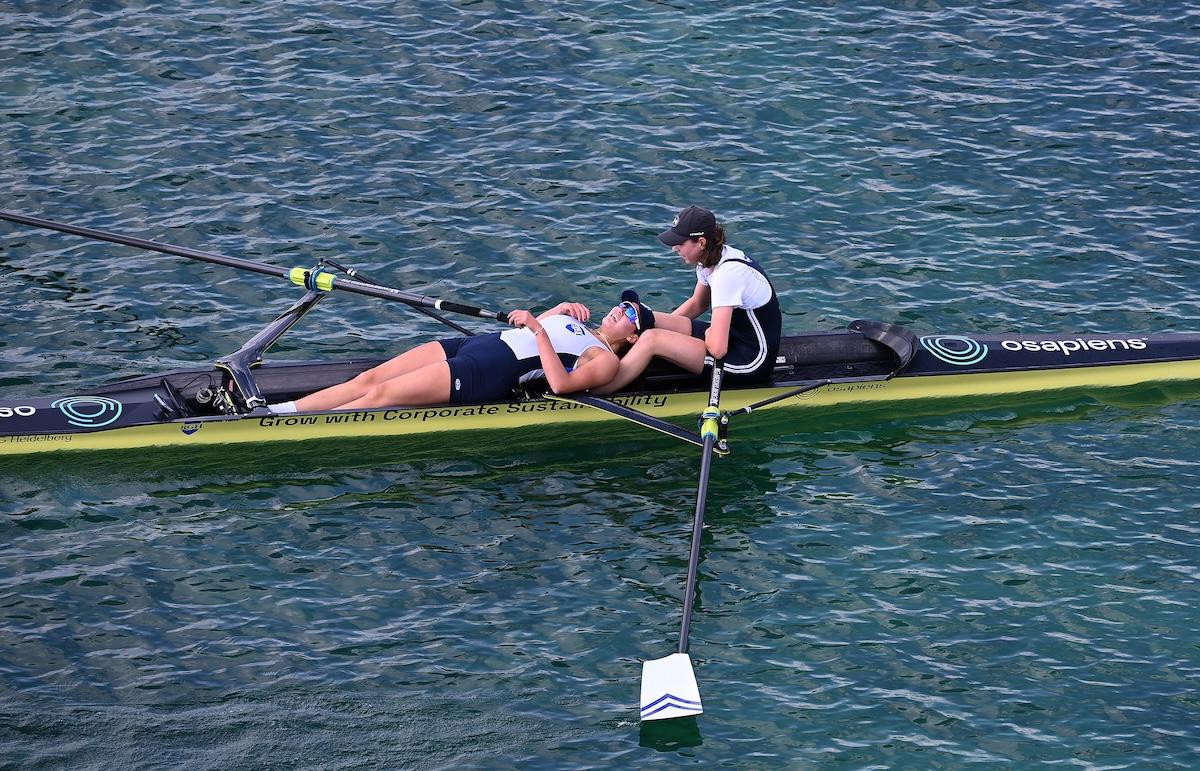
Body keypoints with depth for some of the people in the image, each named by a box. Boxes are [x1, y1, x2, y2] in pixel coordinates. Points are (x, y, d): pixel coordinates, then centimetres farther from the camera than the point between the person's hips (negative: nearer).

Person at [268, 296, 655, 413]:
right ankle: (272, 412, -9)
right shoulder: (578, 322, 25)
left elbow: (559, 384, -20)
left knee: (380, 394, -17)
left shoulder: (606, 360, -2)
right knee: (367, 380, -4)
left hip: (486, 375, -8)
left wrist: (538, 328, -20)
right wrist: (558, 309, 18)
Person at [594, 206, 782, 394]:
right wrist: (664, 323, 10)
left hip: (752, 363, -10)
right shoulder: (711, 258, 2)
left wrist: (708, 334, -6)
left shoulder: (727, 273, -27)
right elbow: (697, 304, 22)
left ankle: (593, 392, -11)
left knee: (651, 339, -18)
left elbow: (717, 349, -28)